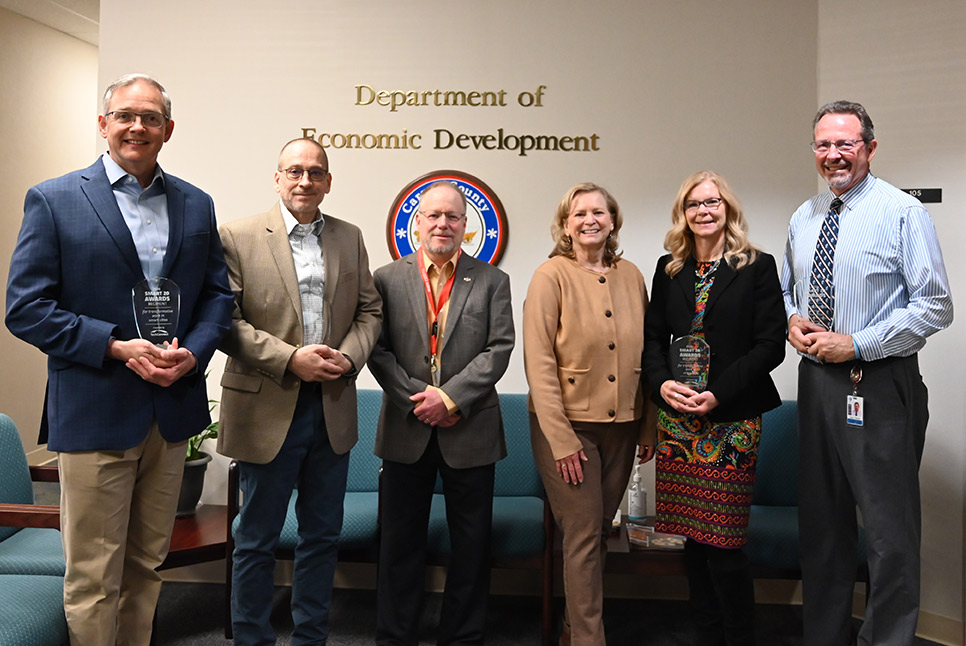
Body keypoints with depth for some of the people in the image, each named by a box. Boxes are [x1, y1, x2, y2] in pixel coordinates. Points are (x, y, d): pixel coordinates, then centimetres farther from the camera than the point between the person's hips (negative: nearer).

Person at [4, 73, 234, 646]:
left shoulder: (196, 205, 8)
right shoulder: (53, 200, -3)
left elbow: (218, 296, 9)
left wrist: (192, 353, -9)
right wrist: (115, 346, -18)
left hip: (172, 410, 4)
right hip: (94, 413, -4)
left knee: (147, 565, 18)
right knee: (94, 579, 7)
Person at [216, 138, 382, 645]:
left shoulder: (350, 238, 9)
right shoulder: (238, 236, -4)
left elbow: (369, 310, 9)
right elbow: (226, 321, -10)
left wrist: (349, 357, -9)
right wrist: (290, 358, -18)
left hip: (333, 408, 4)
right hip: (268, 410, -4)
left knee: (323, 535, 15)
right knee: (256, 541, 11)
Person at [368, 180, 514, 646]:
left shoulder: (492, 281, 4)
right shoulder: (387, 279, 4)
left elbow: (499, 349, -5)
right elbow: (378, 350, -2)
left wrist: (450, 397, -14)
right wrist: (418, 399, -12)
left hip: (470, 432, 0)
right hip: (406, 430, 0)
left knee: (471, 545, 10)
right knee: (401, 542, 12)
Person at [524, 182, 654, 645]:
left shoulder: (631, 276, 6)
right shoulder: (551, 276, -7)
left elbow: (643, 355, 9)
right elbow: (539, 362, -12)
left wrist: (648, 428, 8)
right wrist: (561, 439, -16)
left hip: (621, 426, 5)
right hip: (569, 424, -5)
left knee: (598, 531, 14)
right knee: (584, 534, -1)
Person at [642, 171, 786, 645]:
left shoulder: (757, 267, 0)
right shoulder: (669, 269, 12)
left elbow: (770, 344, -6)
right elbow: (653, 336, 12)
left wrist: (718, 394, -14)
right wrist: (663, 382, -7)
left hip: (731, 418, -4)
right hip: (677, 418, 4)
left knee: (722, 543, -4)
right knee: (692, 538, 9)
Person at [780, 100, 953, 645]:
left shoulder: (903, 213, -8)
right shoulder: (803, 219, 11)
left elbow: (935, 307, -11)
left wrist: (857, 344, -16)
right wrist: (791, 320, -1)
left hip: (879, 385, -6)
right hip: (816, 381, 6)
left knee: (890, 530, 1)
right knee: (821, 522, 16)